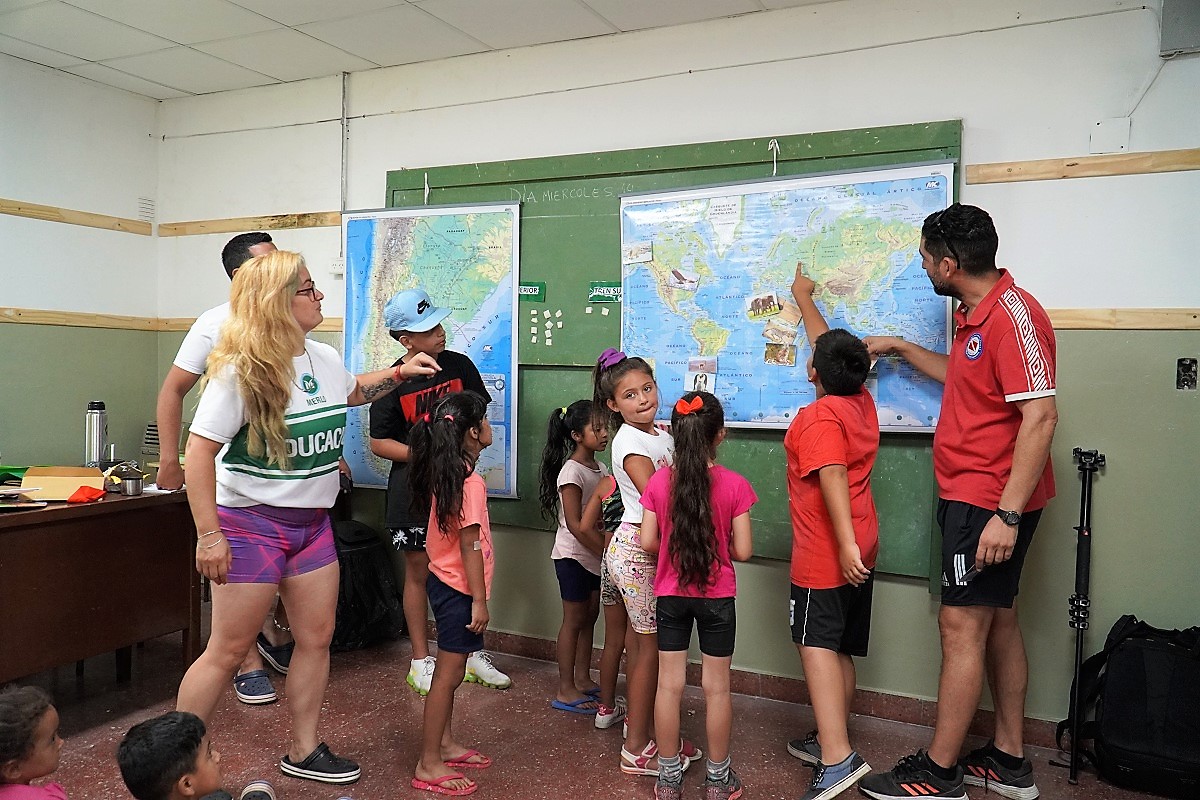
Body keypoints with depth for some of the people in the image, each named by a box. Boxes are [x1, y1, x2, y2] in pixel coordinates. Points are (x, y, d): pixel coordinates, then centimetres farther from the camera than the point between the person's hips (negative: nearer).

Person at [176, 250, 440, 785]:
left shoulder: (325, 358, 4)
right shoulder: (239, 371, -18)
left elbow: (353, 391, 27)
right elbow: (200, 451, -19)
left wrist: (399, 373, 12)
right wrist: (209, 534, -21)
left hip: (312, 521, 7)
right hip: (251, 522, -7)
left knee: (316, 637, 12)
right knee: (228, 649, 0)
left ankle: (304, 752, 29)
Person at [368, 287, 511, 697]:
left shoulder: (459, 365, 0)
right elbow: (379, 443, -5)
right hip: (413, 487, -3)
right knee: (419, 571, 7)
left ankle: (471, 652, 23)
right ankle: (421, 660, 21)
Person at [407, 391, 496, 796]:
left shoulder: (444, 474, 6)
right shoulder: (471, 482, -21)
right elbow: (470, 547, -21)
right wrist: (480, 601, -17)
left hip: (443, 581, 9)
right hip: (458, 588, -9)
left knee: (451, 672, 20)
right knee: (448, 675, -1)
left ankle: (444, 744, 33)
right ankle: (429, 765, 9)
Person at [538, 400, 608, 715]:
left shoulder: (599, 468, 7)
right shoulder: (571, 471, -18)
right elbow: (575, 524, -22)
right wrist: (607, 551, -22)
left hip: (595, 555, 8)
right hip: (573, 556, -8)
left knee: (589, 617, 15)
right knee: (574, 620, 0)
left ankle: (582, 679, 28)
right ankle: (565, 691, 10)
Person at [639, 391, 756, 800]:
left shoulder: (658, 482, -8)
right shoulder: (734, 485, -13)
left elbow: (648, 542, -6)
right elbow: (742, 550, -11)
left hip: (670, 595, 2)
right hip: (717, 598, -1)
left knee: (669, 684, 11)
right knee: (717, 687, 11)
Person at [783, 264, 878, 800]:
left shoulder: (818, 419, -16)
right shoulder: (863, 403, 9)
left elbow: (833, 480, -27)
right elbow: (831, 345, 23)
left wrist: (845, 545, -31)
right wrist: (804, 298, 34)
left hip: (825, 555, -9)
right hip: (861, 548, 9)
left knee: (817, 645, -12)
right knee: (840, 650, 15)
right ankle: (829, 741, 27)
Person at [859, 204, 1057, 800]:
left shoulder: (1013, 314, -19)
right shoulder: (976, 313, 12)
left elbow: (1041, 416, -25)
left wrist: (1007, 514, -27)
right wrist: (901, 348, 30)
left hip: (992, 501, -10)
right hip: (969, 494, 10)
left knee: (961, 624, -4)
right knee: (997, 621, 15)